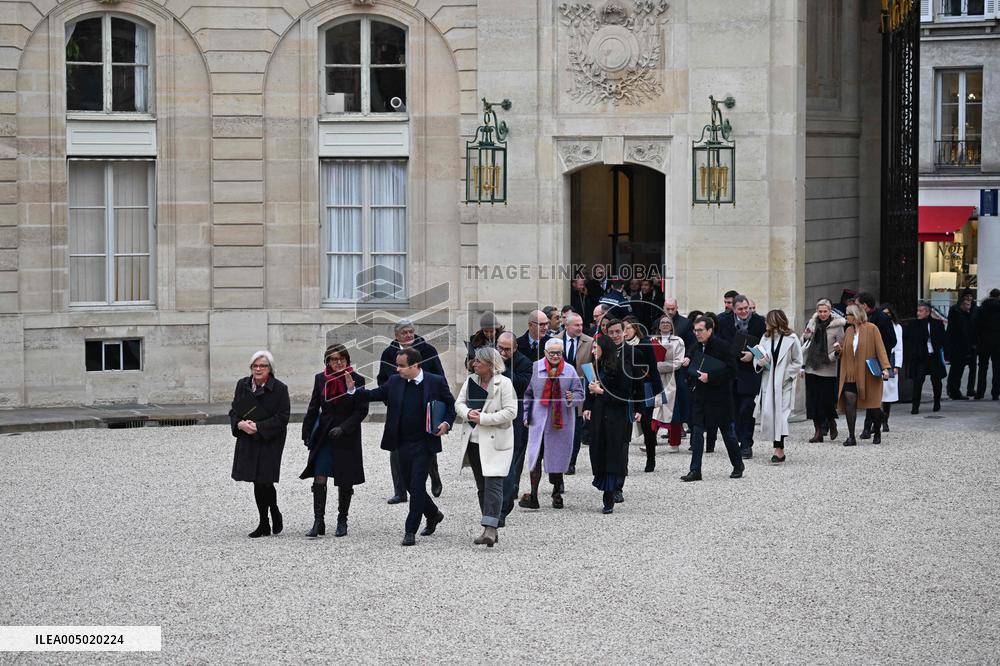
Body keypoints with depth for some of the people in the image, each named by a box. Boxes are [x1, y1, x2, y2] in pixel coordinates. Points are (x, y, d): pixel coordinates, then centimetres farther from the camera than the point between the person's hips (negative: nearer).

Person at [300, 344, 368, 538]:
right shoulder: (320, 379, 3)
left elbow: (362, 410, -7)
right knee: (319, 480, -7)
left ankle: (342, 522, 20)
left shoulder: (356, 380, -6)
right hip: (323, 436, 2)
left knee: (345, 482, 7)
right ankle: (318, 522, -7)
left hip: (347, 438, -2)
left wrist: (343, 428, -18)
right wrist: (307, 433, 5)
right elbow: (313, 407, 9)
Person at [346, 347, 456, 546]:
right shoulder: (395, 382, 3)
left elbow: (451, 404, 5)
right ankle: (433, 514, 37)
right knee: (410, 485, 13)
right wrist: (353, 389, -8)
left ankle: (410, 531, -3)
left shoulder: (436, 382, -6)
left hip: (425, 444, -5)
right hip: (403, 444, 5)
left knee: (417, 485, -8)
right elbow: (374, 394, 7)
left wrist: (447, 423, -10)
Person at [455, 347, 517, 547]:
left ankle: (490, 528, -21)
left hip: (495, 442, -7)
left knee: (493, 484, -15)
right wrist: (468, 413, -11)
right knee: (481, 486, 11)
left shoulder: (504, 383, -10)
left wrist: (483, 418, -17)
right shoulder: (471, 381, 9)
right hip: (474, 440, 7)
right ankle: (490, 530, 18)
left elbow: (510, 411, -16)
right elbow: (459, 403, 11)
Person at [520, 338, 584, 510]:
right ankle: (533, 496, -7)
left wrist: (572, 398, -16)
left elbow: (580, 393, 6)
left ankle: (557, 494, 22)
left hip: (561, 421, 0)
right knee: (535, 457, -6)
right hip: (539, 420, 0)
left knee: (558, 457, 7)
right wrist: (526, 415, 5)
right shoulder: (536, 368, 3)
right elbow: (528, 393, 10)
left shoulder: (569, 370, 3)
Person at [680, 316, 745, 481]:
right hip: (700, 396, 5)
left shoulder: (723, 347, -12)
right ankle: (695, 470, 0)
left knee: (727, 431, 8)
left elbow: (732, 371, -16)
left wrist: (710, 377, -22)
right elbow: (691, 371, 22)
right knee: (697, 432, -1)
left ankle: (738, 465, 26)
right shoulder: (696, 348, 8)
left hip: (720, 396, -5)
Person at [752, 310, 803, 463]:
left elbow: (797, 363, 0)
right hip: (768, 382, 5)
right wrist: (759, 364, -11)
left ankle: (779, 450, -13)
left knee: (780, 414, -12)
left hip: (784, 384, -5)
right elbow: (757, 361, 11)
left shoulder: (791, 339, -4)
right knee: (768, 413, -1)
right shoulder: (765, 338, 9)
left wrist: (785, 376, -9)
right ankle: (779, 448, 8)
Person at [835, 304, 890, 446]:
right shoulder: (849, 331, 12)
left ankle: (877, 432, 29)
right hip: (851, 374, 4)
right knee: (849, 401, -11)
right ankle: (851, 437, -9)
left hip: (868, 374, -4)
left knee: (873, 405, 3)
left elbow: (880, 349, -9)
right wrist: (839, 349, -1)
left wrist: (885, 367, -18)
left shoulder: (871, 329, -4)